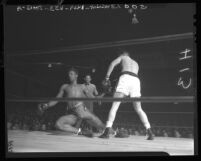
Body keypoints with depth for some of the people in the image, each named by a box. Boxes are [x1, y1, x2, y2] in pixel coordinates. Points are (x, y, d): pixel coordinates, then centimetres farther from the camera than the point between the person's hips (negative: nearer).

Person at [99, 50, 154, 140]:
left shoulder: (122, 57, 24)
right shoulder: (136, 63, 38)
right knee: (139, 109, 13)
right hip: (136, 80, 4)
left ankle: (108, 131, -23)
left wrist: (107, 76, 0)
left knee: (114, 106, -8)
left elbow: (113, 64, 5)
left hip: (125, 78, -4)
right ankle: (149, 132, 1)